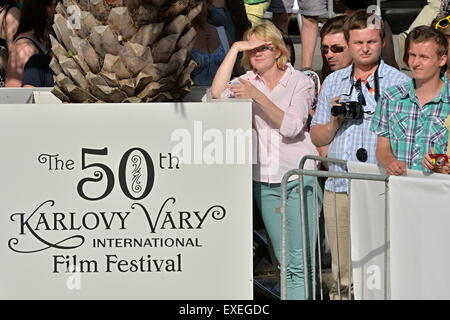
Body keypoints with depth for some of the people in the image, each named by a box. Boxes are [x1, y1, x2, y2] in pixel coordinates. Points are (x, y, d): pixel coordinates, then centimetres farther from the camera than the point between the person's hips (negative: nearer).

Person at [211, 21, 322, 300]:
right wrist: (235, 49, -10)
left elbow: (291, 127, -15)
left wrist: (257, 96, -22)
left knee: (299, 261, -9)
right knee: (284, 262, 9)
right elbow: (218, 93, -10)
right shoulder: (249, 81, 9)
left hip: (298, 176, -4)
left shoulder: (300, 81, -2)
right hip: (264, 180, 4)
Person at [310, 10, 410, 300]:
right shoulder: (333, 82, 16)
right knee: (342, 272, 10)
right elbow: (317, 138, 18)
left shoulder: (400, 83, 2)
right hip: (338, 187, 4)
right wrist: (335, 121, -2)